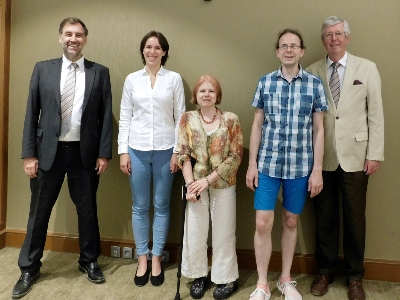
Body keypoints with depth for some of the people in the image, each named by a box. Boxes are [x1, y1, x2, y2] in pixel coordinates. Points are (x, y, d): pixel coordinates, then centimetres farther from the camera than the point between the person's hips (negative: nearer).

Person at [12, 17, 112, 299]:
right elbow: (31, 114, 2)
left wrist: (104, 153, -5)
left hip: (85, 152, 0)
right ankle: (29, 268, 27)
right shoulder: (43, 69, 4)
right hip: (49, 151, 1)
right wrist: (29, 153, -3)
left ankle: (89, 261, 32)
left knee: (87, 210, 12)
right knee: (39, 211, 10)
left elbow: (106, 116, 0)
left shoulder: (100, 72, 2)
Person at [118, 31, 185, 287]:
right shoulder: (132, 79, 6)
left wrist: (178, 151, -4)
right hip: (137, 149, 1)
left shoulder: (174, 79, 2)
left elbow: (180, 117, 1)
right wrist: (123, 151, -1)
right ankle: (142, 259, 22)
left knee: (162, 206, 7)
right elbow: (125, 117, 5)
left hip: (165, 150, -1)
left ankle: (156, 259, 22)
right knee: (140, 207, 8)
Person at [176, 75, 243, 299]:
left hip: (223, 185, -1)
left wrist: (208, 180, -14)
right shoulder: (188, 119, 1)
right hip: (196, 183, 2)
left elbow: (236, 156, -9)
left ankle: (227, 278, 27)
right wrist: (190, 184, -12)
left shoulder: (231, 119, -5)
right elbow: (183, 155, -1)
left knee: (223, 232, 9)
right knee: (195, 231, 10)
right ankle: (199, 275, 30)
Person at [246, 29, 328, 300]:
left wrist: (317, 169, -2)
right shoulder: (265, 82, 2)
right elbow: (257, 125, 4)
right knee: (263, 224, 0)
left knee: (291, 222, 12)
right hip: (268, 164, 0)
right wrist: (252, 164, 1)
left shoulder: (314, 84, 0)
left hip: (300, 166, 0)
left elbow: (318, 130, 1)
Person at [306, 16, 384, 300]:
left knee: (355, 218, 8)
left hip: (354, 156, 0)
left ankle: (355, 276, 27)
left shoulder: (367, 69, 3)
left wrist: (375, 154, -4)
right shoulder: (312, 72, 4)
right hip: (322, 157, 1)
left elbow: (376, 114, 1)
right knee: (325, 217, 11)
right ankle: (326, 270, 29)